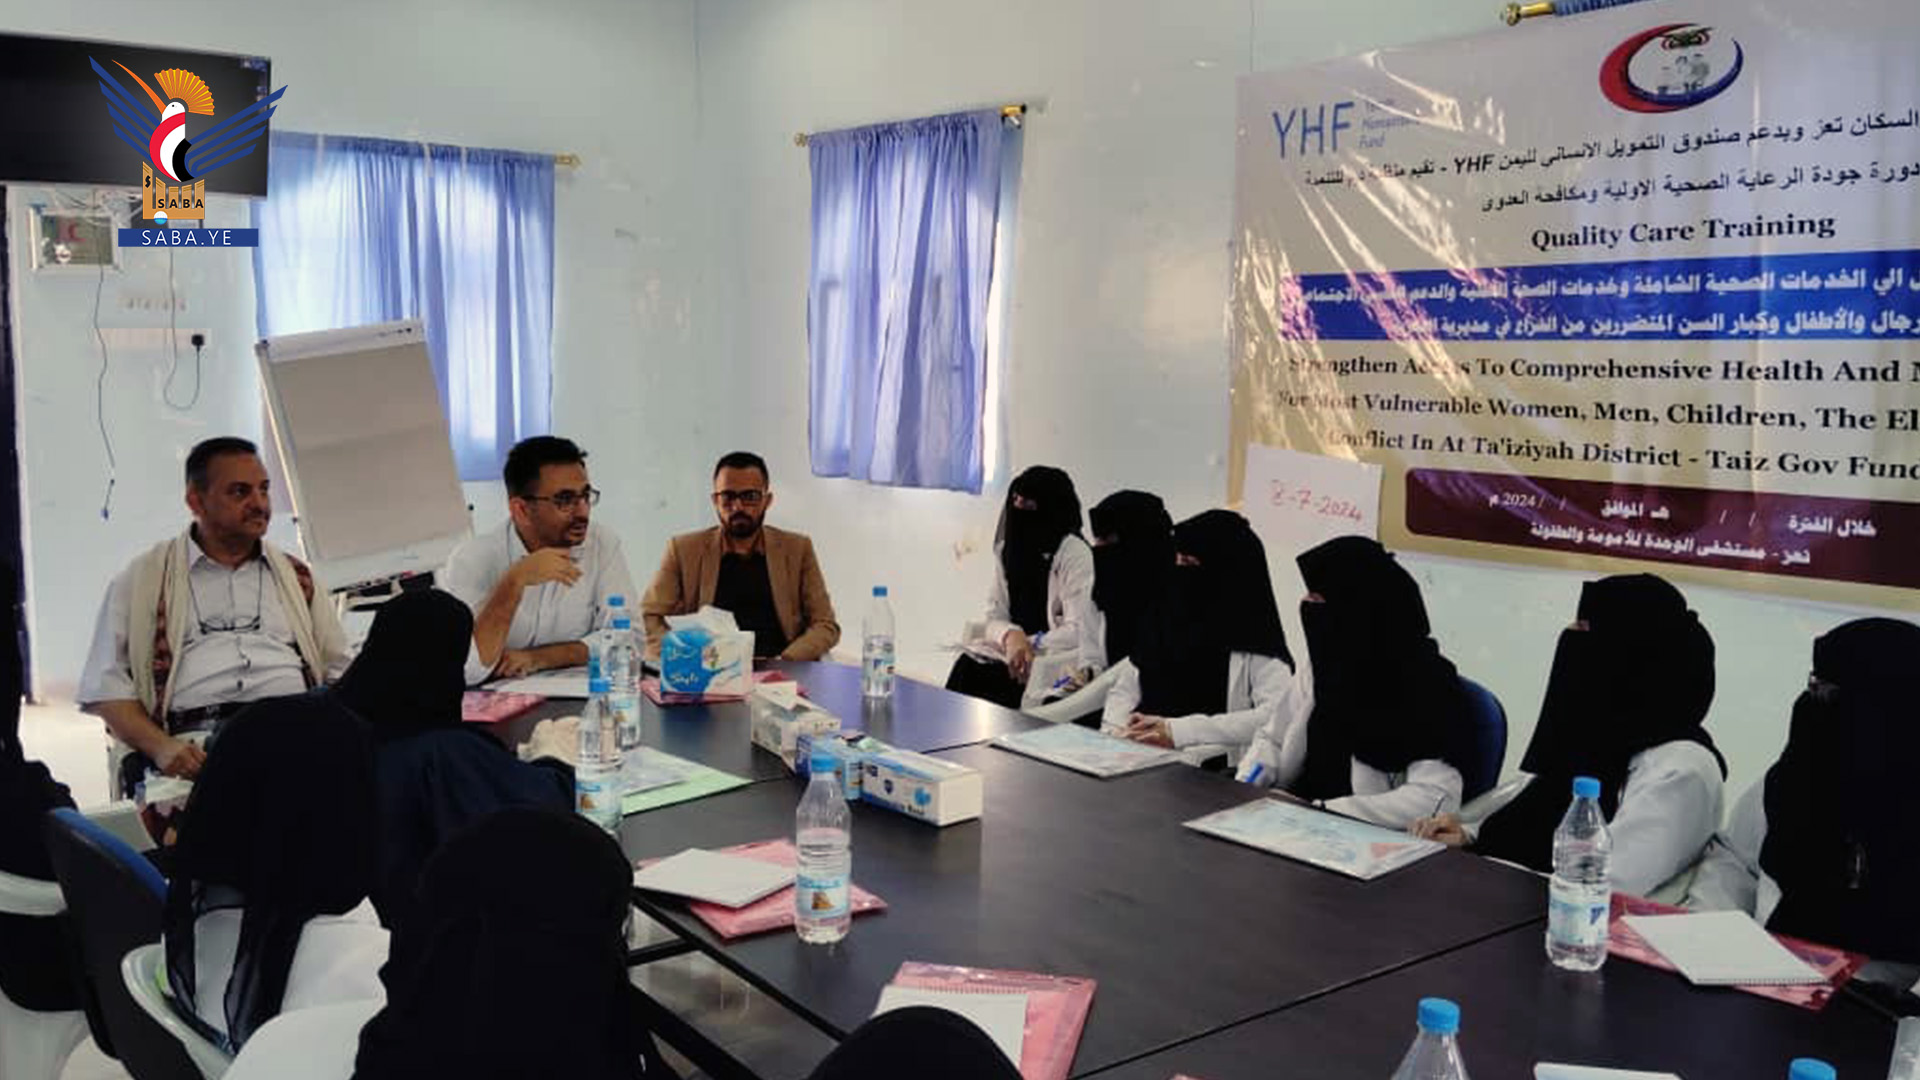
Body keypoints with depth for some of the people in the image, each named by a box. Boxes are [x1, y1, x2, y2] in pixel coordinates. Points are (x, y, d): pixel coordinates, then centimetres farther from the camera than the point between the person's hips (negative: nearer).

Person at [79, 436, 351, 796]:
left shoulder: (297, 577, 26)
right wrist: (161, 747, -8)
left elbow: (338, 671, 23)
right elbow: (106, 688, 12)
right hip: (198, 743, -2)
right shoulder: (143, 580, 18)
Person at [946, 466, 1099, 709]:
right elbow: (994, 619, 6)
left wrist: (1027, 644, -20)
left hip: (1067, 666, -5)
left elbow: (1078, 633, -15)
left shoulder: (1074, 553, -9)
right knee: (966, 665, -25)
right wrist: (1010, 636, -17)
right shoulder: (1007, 549, 11)